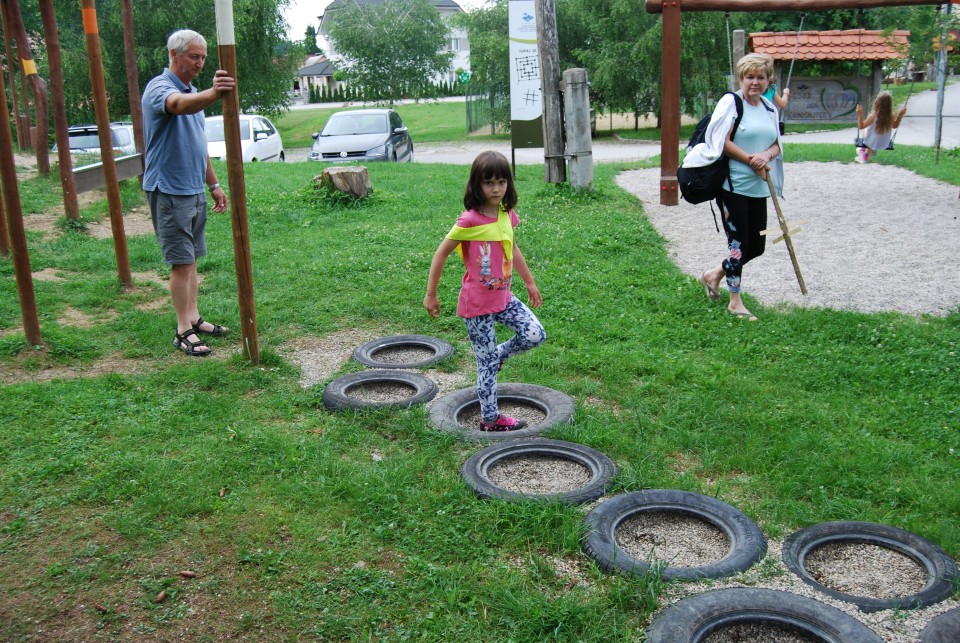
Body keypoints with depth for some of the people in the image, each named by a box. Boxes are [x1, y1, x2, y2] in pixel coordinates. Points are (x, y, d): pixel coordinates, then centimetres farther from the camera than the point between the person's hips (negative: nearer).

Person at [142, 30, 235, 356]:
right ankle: (184, 330, 1)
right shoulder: (159, 88, -14)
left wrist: (213, 184, 22)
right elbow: (180, 105, -40)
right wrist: (213, 94, -59)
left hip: (194, 190, 9)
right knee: (181, 262, -6)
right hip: (169, 191, -8)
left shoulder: (193, 92, 15)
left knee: (191, 259, 14)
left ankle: (193, 318, 23)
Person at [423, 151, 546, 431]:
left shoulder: (507, 215, 1)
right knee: (487, 362, 3)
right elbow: (441, 254, -12)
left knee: (535, 335, -3)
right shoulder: (469, 221, -19)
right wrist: (431, 295, -8)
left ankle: (498, 355, 23)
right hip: (477, 303, -6)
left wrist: (530, 282, 23)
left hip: (503, 297, 6)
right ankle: (490, 418, 20)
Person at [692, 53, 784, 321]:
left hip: (758, 188, 7)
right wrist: (751, 160, -15)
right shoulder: (731, 102, -7)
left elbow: (777, 146, 15)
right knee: (738, 243, -2)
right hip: (733, 186, -7)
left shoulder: (770, 109, 13)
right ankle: (735, 302, 12)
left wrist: (767, 155, -9)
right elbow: (721, 141, -14)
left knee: (756, 246, 10)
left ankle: (714, 275, 32)